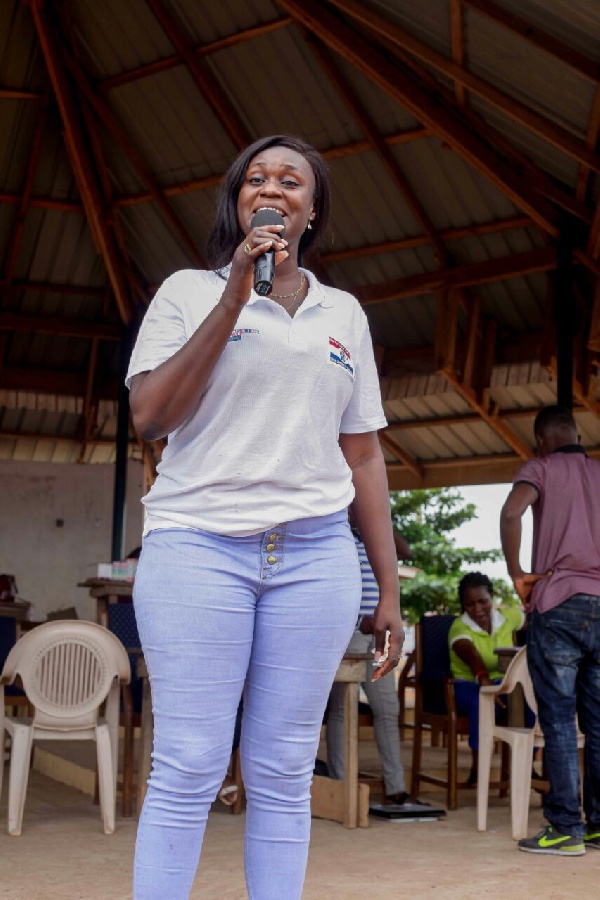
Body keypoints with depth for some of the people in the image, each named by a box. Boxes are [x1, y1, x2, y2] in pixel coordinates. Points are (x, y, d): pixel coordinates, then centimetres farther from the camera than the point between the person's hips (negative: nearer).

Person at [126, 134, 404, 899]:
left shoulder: (343, 313, 16)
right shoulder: (189, 291, 8)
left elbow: (363, 454, 15)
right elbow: (149, 417, -5)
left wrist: (389, 588, 10)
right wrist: (235, 296, -7)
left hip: (315, 555, 3)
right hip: (198, 544, -2)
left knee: (283, 775, 4)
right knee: (188, 771, -4)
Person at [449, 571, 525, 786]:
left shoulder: (508, 616, 0)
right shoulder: (459, 628, -16)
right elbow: (471, 655, -37)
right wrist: (483, 679, -57)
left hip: (502, 683, 4)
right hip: (468, 686, -4)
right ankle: (477, 766, -31)